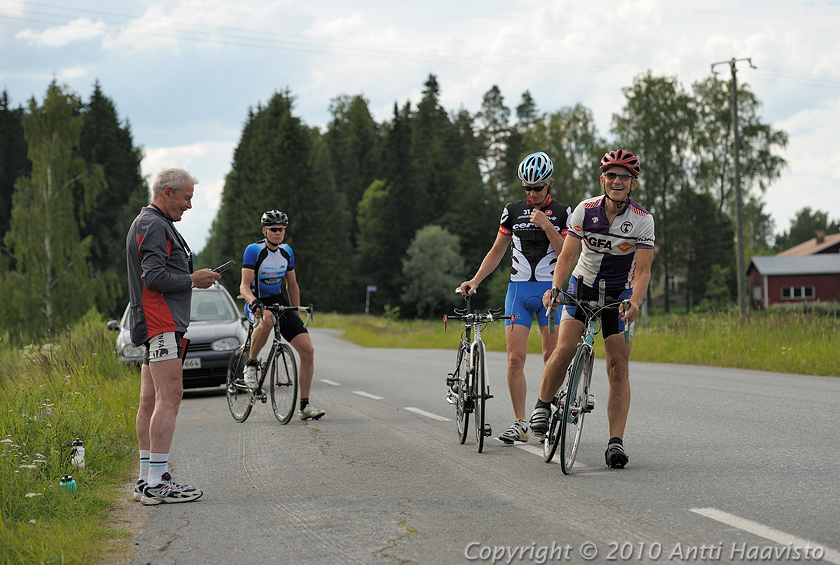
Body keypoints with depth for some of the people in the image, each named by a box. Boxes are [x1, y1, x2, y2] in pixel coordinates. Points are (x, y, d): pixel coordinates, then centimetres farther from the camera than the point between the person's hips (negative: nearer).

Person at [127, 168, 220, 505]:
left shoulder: (153, 224, 23)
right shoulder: (153, 226, -11)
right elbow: (154, 277, -21)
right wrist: (193, 280, -10)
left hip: (156, 324, 11)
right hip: (160, 324, -11)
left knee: (150, 400, 9)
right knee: (169, 396, -14)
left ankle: (147, 481, 10)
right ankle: (157, 484, -18)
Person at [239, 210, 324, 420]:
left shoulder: (287, 252, 4)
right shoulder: (254, 251, -15)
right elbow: (244, 286, -22)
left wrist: (297, 314, 16)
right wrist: (254, 302, -42)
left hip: (279, 301, 6)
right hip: (258, 303, -6)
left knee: (307, 350, -10)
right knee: (267, 320, -45)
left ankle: (304, 406, -3)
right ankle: (251, 364, -18)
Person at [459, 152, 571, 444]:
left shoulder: (562, 212, 2)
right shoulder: (512, 211, 8)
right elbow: (497, 251, 13)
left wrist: (546, 225, -17)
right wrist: (475, 280, 2)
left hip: (550, 289, -1)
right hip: (518, 288, 2)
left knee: (552, 358, -2)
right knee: (515, 357, -8)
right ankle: (520, 424, -3)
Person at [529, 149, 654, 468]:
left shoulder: (642, 220, -16)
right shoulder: (585, 210, -13)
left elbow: (643, 269, -19)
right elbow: (567, 255, -15)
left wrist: (635, 302, -36)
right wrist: (555, 288, -31)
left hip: (620, 294, -1)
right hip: (582, 286, 1)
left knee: (619, 369, -9)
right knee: (564, 350, -19)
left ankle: (616, 442, -9)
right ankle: (542, 405, 7)